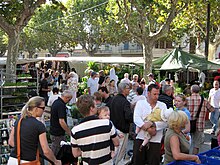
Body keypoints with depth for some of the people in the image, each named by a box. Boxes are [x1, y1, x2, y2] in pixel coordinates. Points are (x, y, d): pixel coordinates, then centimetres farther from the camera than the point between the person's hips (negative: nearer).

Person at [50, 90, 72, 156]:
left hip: (53, 131, 10)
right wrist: (70, 133, -20)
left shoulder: (55, 102, 9)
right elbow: (61, 122, -26)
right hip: (58, 134, -10)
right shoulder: (61, 105, -22)